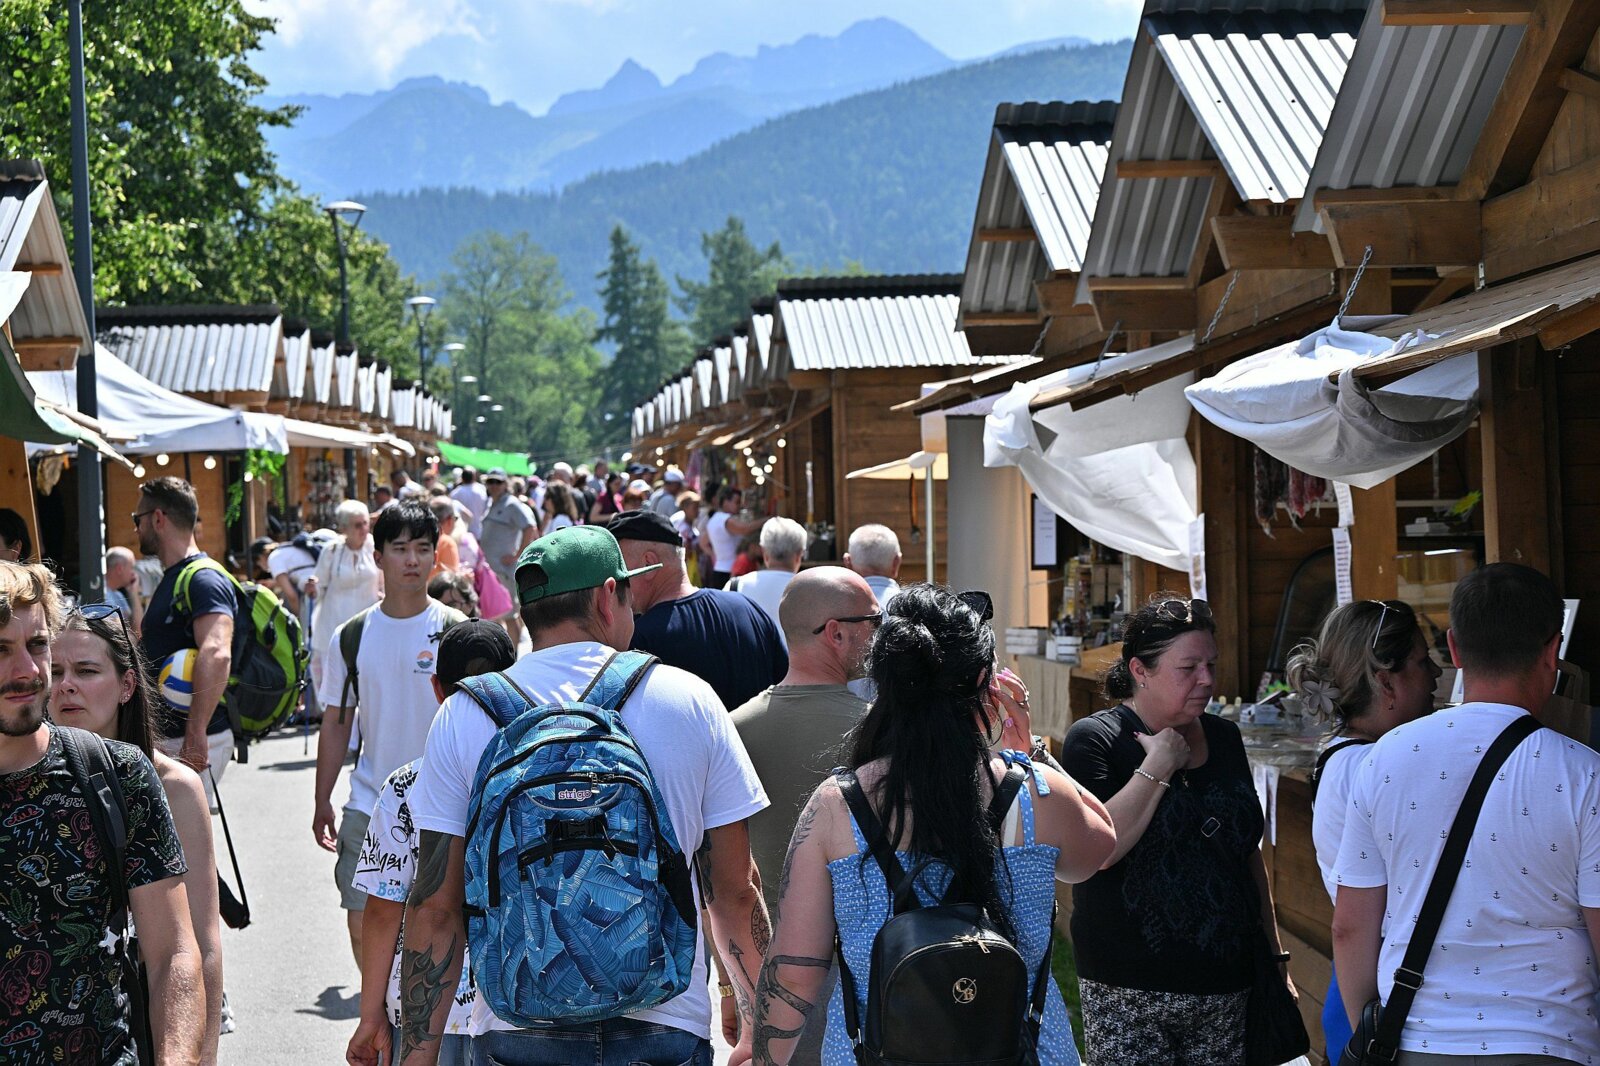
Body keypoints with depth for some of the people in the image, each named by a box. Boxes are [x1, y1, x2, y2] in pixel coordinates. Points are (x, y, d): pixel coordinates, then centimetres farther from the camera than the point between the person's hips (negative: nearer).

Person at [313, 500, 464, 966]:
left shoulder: (455, 631, -4)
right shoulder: (350, 637, 4)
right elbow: (335, 723, 10)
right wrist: (322, 803, 7)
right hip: (368, 805, 2)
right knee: (362, 923, 3)